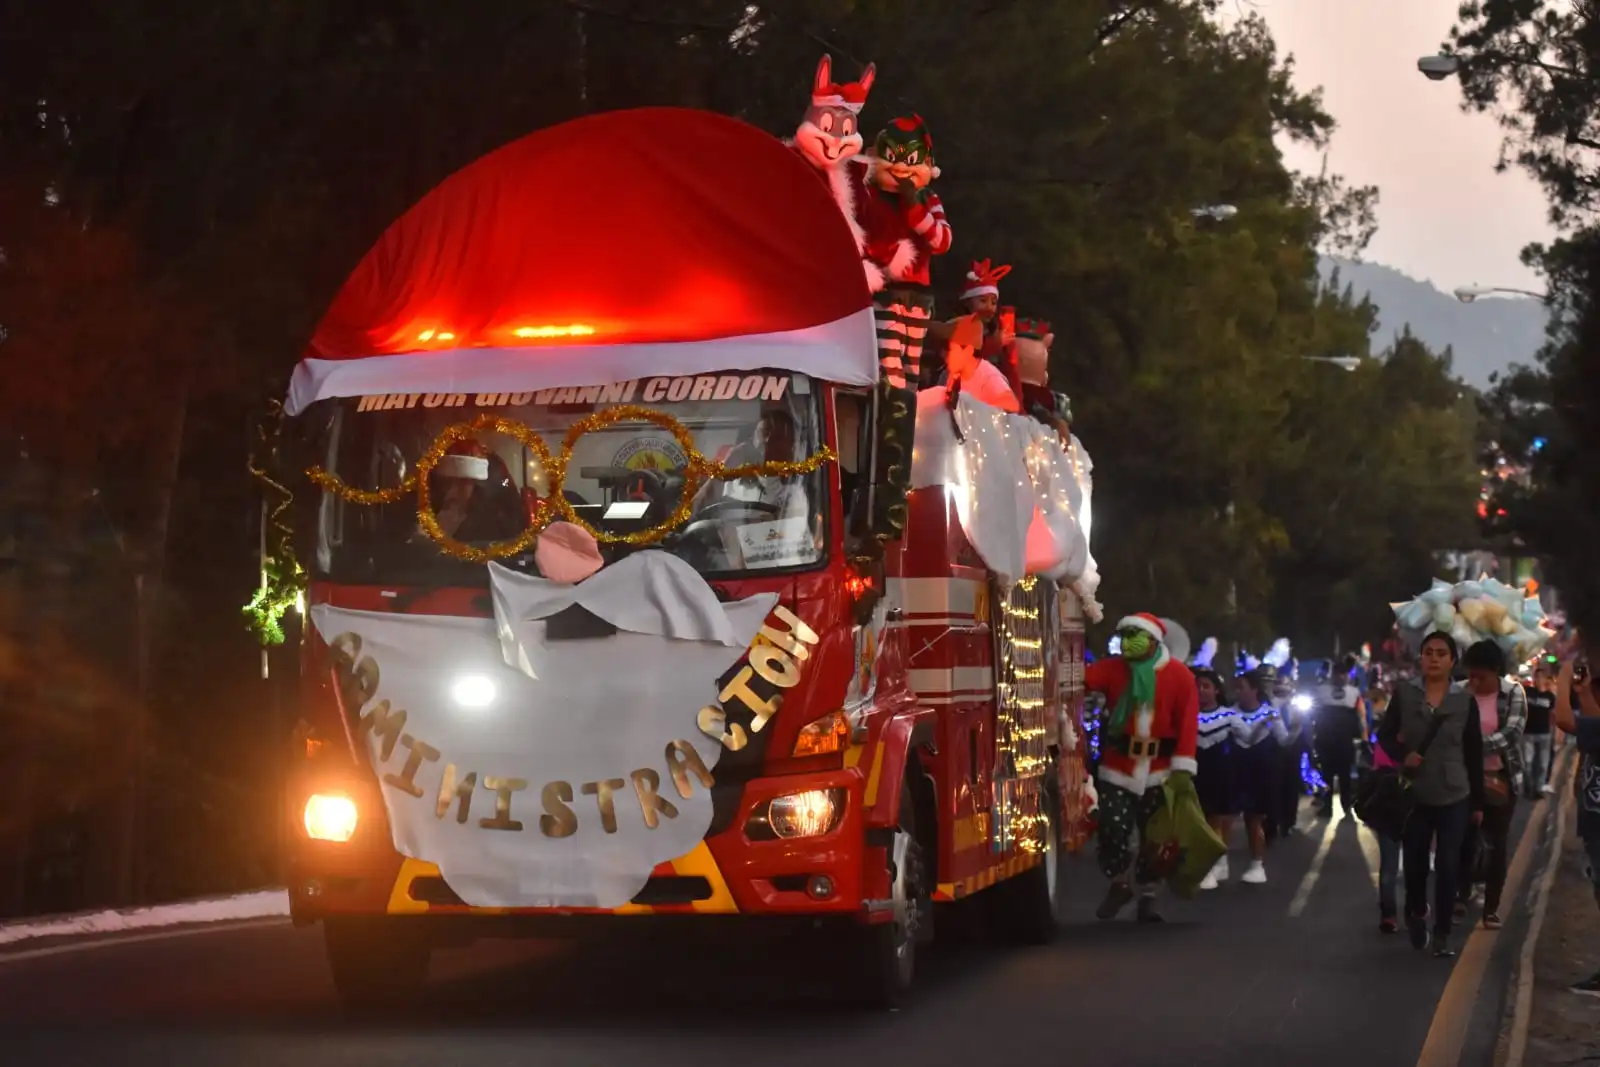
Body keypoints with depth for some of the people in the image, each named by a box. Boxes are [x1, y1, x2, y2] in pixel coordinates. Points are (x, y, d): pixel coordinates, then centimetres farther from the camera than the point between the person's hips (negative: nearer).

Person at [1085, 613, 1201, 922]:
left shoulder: (1179, 675, -5)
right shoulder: (1113, 668, 0)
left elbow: (1188, 723, -9)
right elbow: (1081, 677, -16)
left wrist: (1182, 768, -15)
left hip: (1159, 769, -1)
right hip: (1117, 765, 1)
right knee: (1111, 829, -4)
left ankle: (1147, 897, 19)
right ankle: (1118, 885, 19)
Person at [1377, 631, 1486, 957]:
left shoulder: (1465, 701, -1)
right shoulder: (1404, 693, -2)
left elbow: (1474, 754, 3)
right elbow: (1385, 734, 4)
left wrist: (1478, 802, 4)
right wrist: (1402, 756, -18)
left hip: (1454, 796, 0)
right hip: (1415, 794, 0)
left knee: (1448, 865, -4)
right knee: (1414, 862, 8)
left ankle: (1442, 933, 6)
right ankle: (1416, 914, 37)